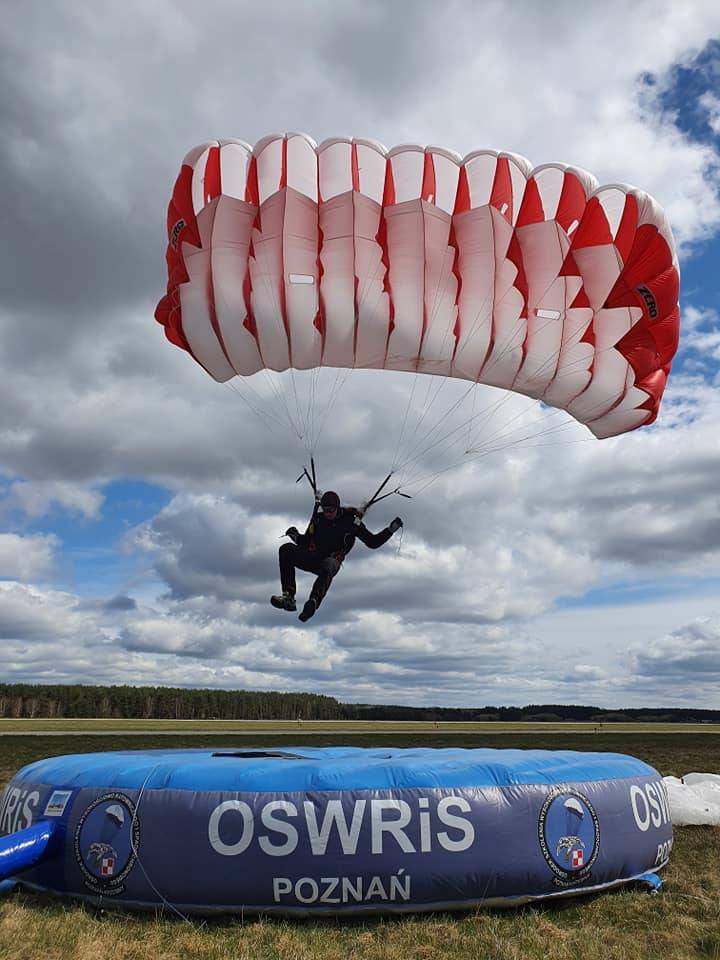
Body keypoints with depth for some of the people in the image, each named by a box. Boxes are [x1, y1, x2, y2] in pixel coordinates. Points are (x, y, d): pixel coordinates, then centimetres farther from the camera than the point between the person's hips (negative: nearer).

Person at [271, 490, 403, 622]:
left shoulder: (351, 521, 2)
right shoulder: (318, 517, 9)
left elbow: (373, 543, 8)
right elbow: (305, 542, 18)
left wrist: (391, 529, -4)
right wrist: (295, 536, -3)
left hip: (331, 561, -3)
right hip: (311, 557, 4)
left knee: (327, 567, -40)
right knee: (286, 549, -24)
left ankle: (313, 602, -63)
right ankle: (288, 597, -30)